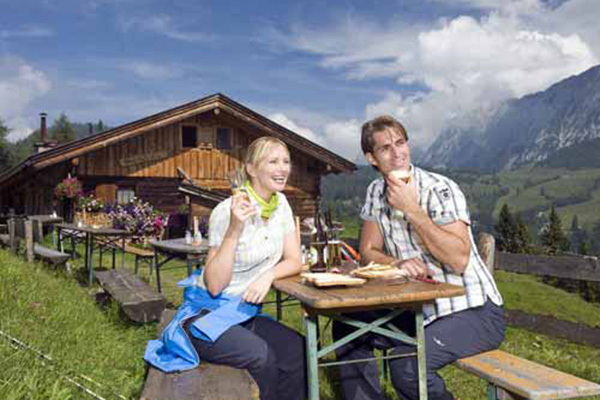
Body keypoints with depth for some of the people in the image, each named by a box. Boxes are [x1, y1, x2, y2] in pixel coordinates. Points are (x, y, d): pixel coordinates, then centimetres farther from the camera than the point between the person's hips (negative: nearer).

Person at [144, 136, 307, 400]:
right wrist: (234, 230, -30)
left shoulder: (280, 203, 2)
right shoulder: (226, 211, -18)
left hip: (246, 314, 6)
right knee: (261, 356, -28)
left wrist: (269, 274, -19)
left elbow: (294, 260, 2)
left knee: (297, 349, -19)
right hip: (207, 315, -6)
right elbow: (215, 285, -21)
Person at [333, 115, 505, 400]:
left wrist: (412, 209, -25)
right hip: (421, 308, 7)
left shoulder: (441, 189, -16)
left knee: (406, 364, -28)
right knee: (348, 327, -1)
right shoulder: (376, 192, 5)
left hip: (472, 311, -7)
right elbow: (369, 251, 7)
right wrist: (398, 263, -15)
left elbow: (459, 260, -24)